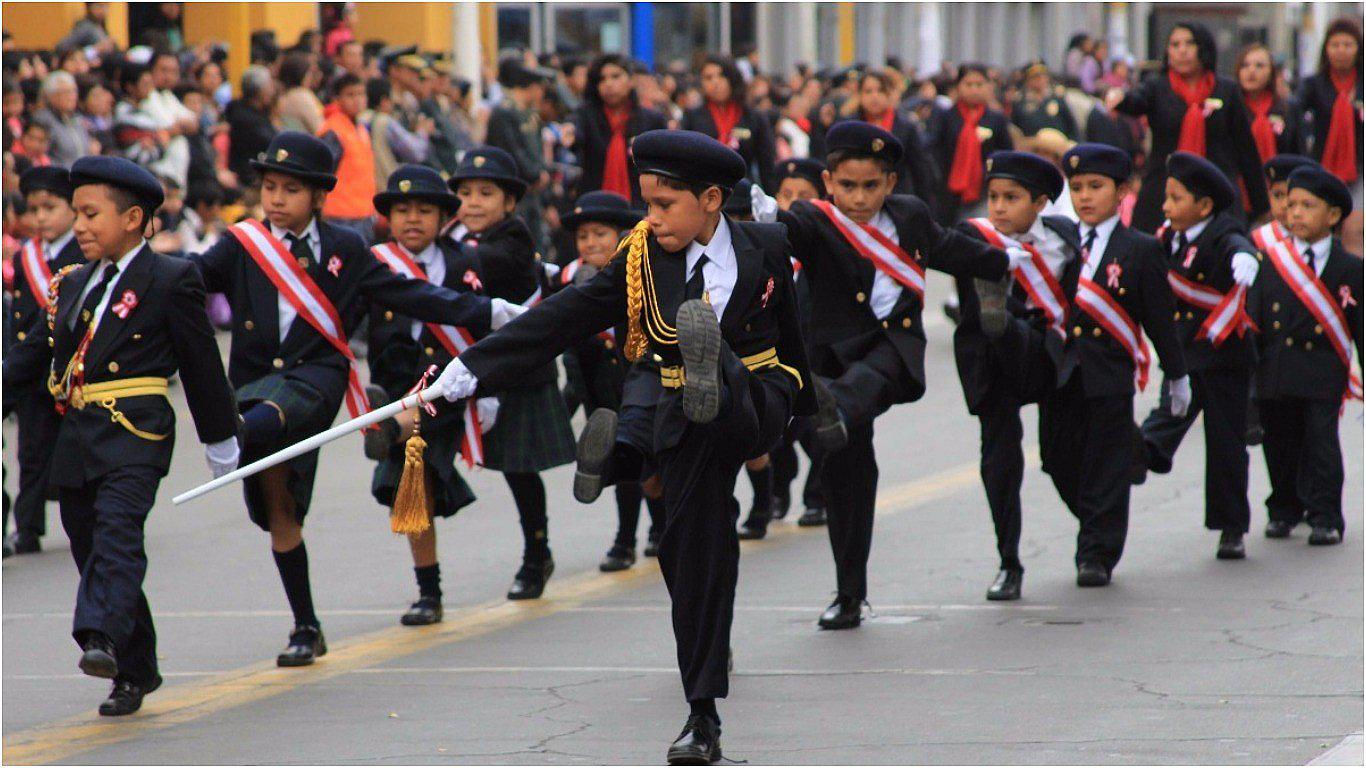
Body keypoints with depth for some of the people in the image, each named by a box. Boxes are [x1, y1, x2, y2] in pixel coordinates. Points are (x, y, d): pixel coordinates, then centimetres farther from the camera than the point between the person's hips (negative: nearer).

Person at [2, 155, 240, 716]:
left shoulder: (172, 280, 0)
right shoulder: (73, 284, 19)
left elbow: (201, 365, 3)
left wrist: (221, 444, 7)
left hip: (135, 433, -7)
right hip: (77, 435, 7)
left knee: (117, 528, -26)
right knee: (90, 552, 7)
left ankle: (102, 638, -42)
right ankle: (136, 672, 16)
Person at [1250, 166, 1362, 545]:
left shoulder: (1350, 270, 2)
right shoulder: (1272, 262, 7)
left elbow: (1361, 329, 4)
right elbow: (1254, 319, 7)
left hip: (1324, 375, -2)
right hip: (1275, 369, 3)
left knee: (1321, 441, -8)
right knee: (1280, 442, 10)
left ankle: (1325, 517, -1)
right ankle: (1284, 510, 27)